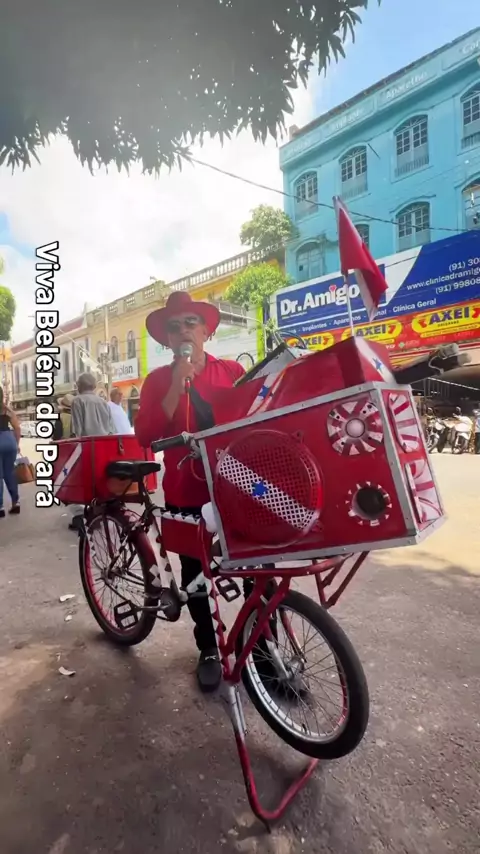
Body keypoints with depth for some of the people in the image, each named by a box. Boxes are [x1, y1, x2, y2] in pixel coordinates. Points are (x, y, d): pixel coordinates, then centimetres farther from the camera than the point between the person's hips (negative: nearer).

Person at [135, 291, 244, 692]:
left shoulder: (232, 370, 1)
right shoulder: (158, 380, 2)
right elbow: (146, 436, -10)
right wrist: (176, 386, -17)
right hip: (186, 492, 1)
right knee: (195, 573, 13)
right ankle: (209, 649, 36)